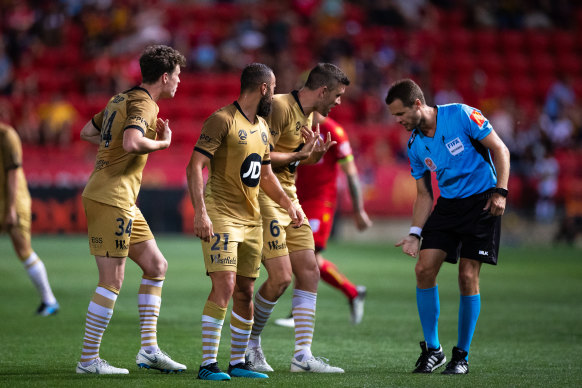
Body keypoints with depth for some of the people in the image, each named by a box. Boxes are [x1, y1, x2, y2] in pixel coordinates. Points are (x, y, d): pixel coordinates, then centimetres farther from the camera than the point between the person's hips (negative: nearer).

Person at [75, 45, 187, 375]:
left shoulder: (123, 99, 16)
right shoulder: (144, 104, -13)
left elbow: (87, 132, 24)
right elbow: (131, 143, -32)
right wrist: (162, 142, -14)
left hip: (123, 202, 10)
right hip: (110, 199, -10)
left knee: (157, 266, 11)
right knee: (112, 280, -6)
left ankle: (149, 350, 12)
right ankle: (89, 360, 0)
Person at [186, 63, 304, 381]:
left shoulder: (262, 127, 17)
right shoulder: (222, 120, -10)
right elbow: (195, 166, -15)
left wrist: (288, 204, 16)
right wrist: (200, 212, -24)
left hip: (251, 220, 8)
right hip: (221, 216, -8)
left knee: (245, 291, 8)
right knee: (224, 286, -16)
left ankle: (238, 362, 17)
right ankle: (208, 364, -13)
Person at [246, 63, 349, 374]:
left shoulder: (309, 115, 13)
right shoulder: (280, 107, -16)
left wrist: (317, 153, 2)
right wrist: (299, 154, -15)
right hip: (264, 199, -9)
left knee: (309, 272, 1)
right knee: (281, 277, -13)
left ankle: (302, 356, 2)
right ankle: (250, 342, 9)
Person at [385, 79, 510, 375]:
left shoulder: (460, 115, -13)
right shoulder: (415, 145, 3)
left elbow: (500, 150, -8)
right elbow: (424, 194, 10)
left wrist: (500, 191, -17)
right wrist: (414, 234, 0)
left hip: (482, 202, -5)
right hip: (448, 203, 5)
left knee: (468, 276, -9)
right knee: (424, 269, -8)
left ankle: (462, 355, 5)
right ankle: (432, 349, 7)